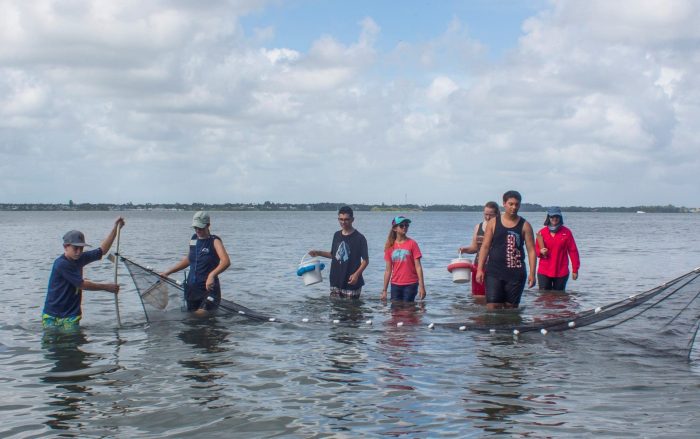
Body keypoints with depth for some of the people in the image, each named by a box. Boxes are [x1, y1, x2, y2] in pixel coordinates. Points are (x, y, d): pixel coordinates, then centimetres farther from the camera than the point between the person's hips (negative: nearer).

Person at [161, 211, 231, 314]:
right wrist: (168, 272, 25)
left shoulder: (214, 241, -9)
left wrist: (211, 275, -40)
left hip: (208, 288, -6)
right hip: (191, 288, 6)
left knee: (201, 314, -22)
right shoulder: (193, 239, 9)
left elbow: (226, 261, -25)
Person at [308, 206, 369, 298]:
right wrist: (319, 253, 11)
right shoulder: (337, 235, 10)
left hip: (351, 284, -6)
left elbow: (365, 260, -9)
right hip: (336, 282, 6)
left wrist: (356, 274, -21)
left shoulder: (359, 238, -9)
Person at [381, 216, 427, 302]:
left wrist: (421, 286, -13)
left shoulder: (412, 244, -4)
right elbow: (388, 270, 7)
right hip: (395, 285, 3)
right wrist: (384, 290, 6)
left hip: (410, 285, -3)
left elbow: (418, 266, -6)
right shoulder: (390, 246, 4)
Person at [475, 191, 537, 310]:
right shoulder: (493, 222, 4)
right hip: (494, 271, 0)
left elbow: (531, 250, 2)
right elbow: (485, 246, 5)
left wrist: (532, 273, -6)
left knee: (511, 307, 6)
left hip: (516, 273, 1)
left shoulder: (524, 225, 3)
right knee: (492, 307, -9)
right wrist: (480, 269, -3)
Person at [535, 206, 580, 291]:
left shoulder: (566, 232, -1)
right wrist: (541, 252, -12)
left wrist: (575, 269, -1)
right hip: (544, 272, 1)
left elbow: (573, 251, 1)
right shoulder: (542, 232, 3)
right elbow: (536, 250, 12)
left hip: (561, 272, -1)